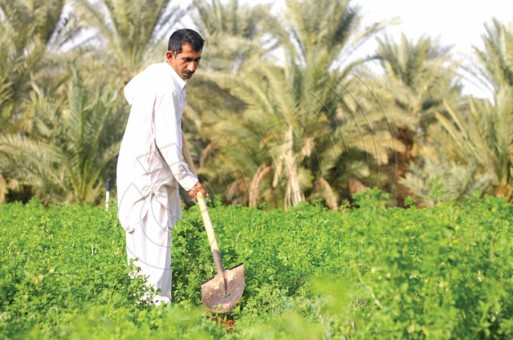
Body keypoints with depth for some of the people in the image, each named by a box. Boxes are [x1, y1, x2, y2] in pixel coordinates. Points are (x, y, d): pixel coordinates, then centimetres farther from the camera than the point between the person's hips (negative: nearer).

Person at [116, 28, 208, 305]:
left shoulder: (154, 72, 8)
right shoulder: (168, 89, -22)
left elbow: (130, 91, 30)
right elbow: (167, 142, -23)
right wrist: (188, 181, -15)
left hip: (136, 166, 10)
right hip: (148, 175, -10)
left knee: (139, 237, 16)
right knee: (155, 242, -11)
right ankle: (157, 303, -11)